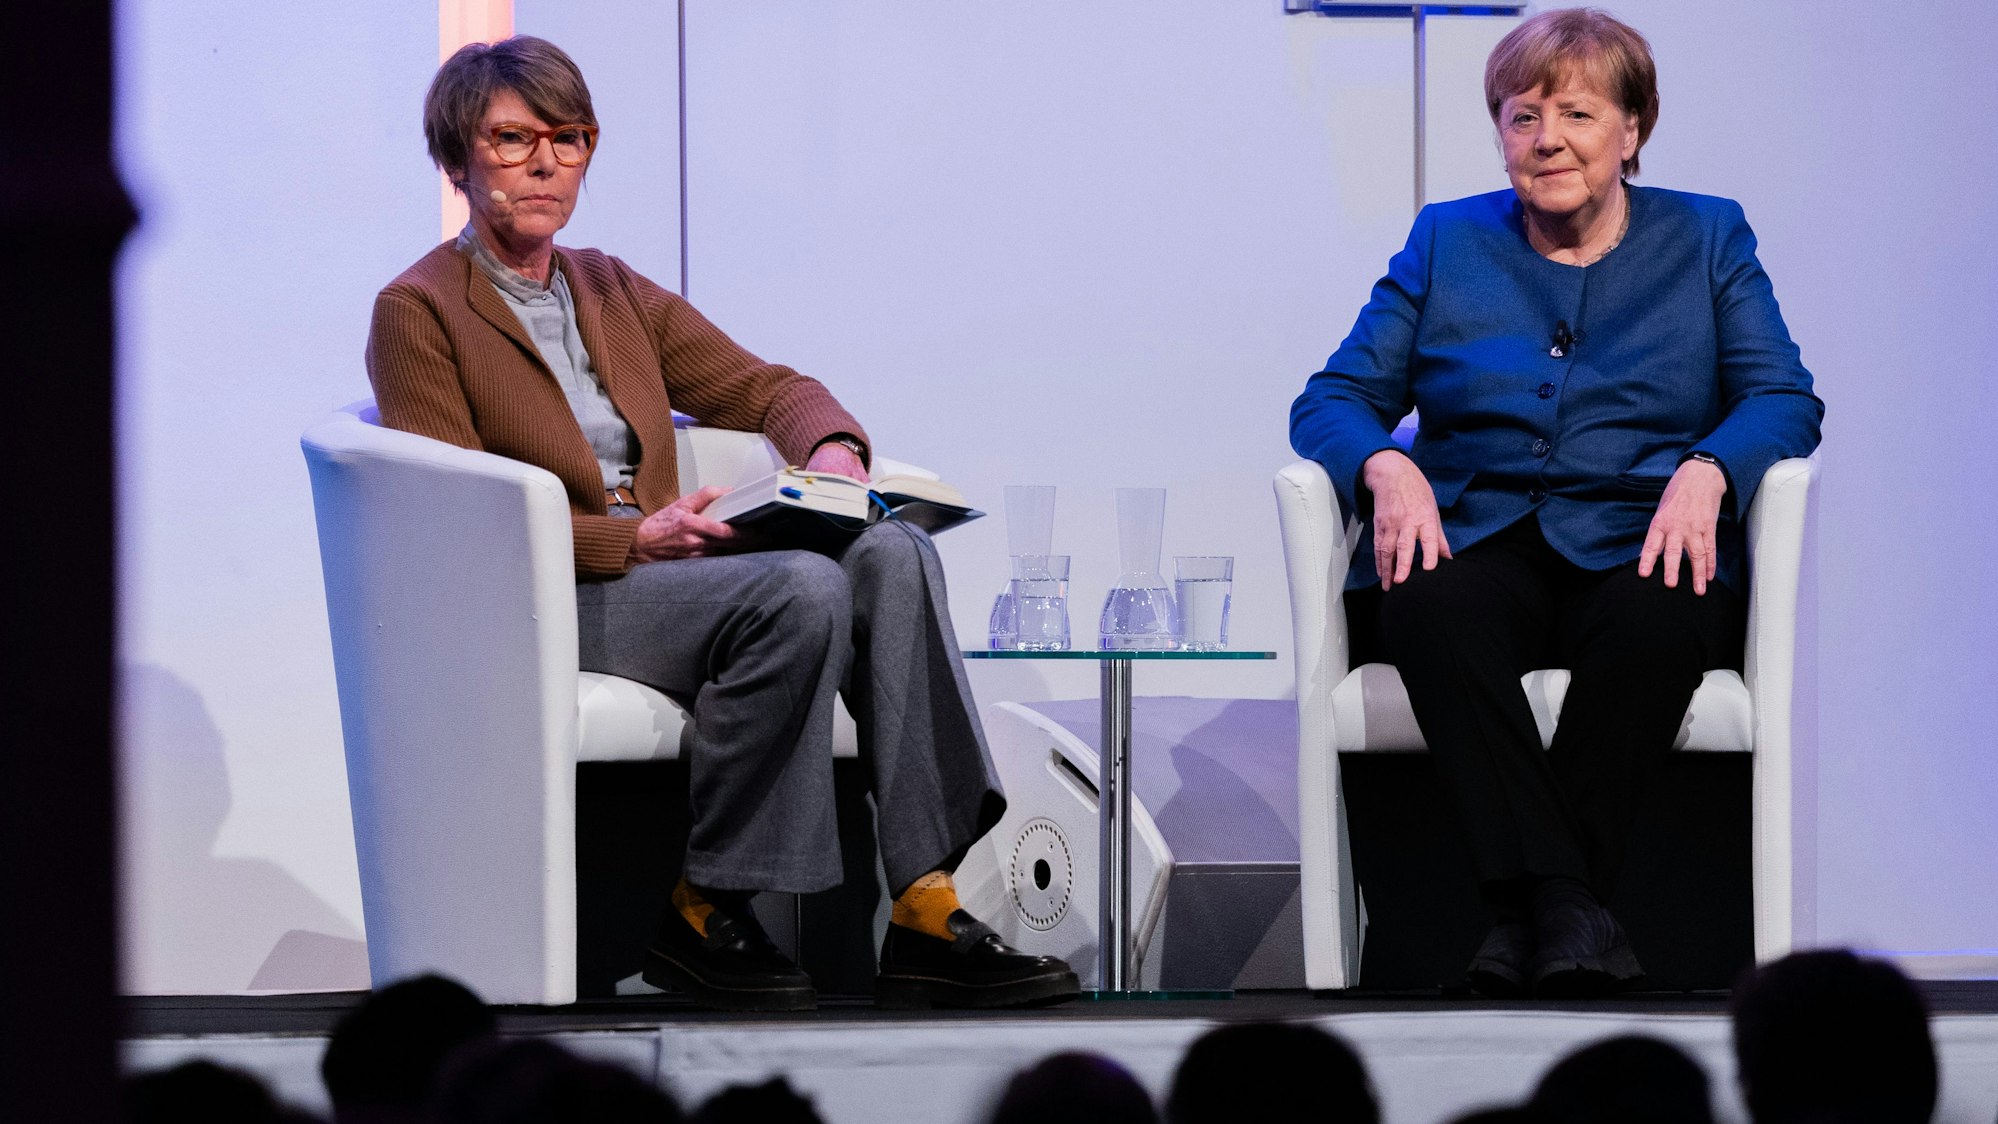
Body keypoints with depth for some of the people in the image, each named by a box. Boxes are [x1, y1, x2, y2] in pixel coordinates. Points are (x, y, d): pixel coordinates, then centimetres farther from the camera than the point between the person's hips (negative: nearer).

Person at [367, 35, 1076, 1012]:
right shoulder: (417, 313, 1)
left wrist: (831, 447, -3)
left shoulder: (614, 293, 22)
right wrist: (634, 537, -19)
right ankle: (701, 911, -22)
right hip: (540, 612, -7)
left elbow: (766, 389, 21)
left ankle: (927, 912, -29)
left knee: (890, 554, -21)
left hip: (657, 565, 7)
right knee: (802, 589, -31)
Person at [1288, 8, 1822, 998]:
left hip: (1635, 548, -1)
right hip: (1474, 539, 1)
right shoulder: (1447, 241, 18)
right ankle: (1563, 908, -43)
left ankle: (1527, 914, -36)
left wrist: (1706, 471, -17)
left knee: (1661, 618, -38)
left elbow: (1784, 398, 6)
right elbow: (1334, 398, 12)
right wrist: (1386, 466, -12)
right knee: (1432, 608, -37)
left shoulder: (1707, 238, 15)